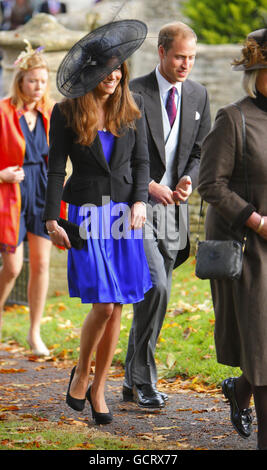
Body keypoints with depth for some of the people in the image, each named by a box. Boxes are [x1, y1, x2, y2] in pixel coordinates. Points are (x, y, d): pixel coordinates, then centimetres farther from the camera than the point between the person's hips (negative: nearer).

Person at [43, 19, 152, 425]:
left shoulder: (130, 108, 6)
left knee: (116, 307, 2)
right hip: (87, 213, -3)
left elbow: (141, 160, 8)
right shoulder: (66, 113, -3)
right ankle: (81, 373, 14)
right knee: (103, 304, -12)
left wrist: (139, 201, -8)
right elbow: (56, 168, -3)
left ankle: (98, 390, 16)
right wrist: (52, 220, -10)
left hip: (124, 212, 3)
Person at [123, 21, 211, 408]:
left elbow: (200, 150, 12)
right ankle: (143, 379, -8)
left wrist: (189, 179, -8)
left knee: (157, 296, 8)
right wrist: (148, 185, -17)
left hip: (173, 207, 5)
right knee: (155, 287, -19)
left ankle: (132, 382, 19)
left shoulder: (198, 95, 9)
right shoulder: (133, 93, -6)